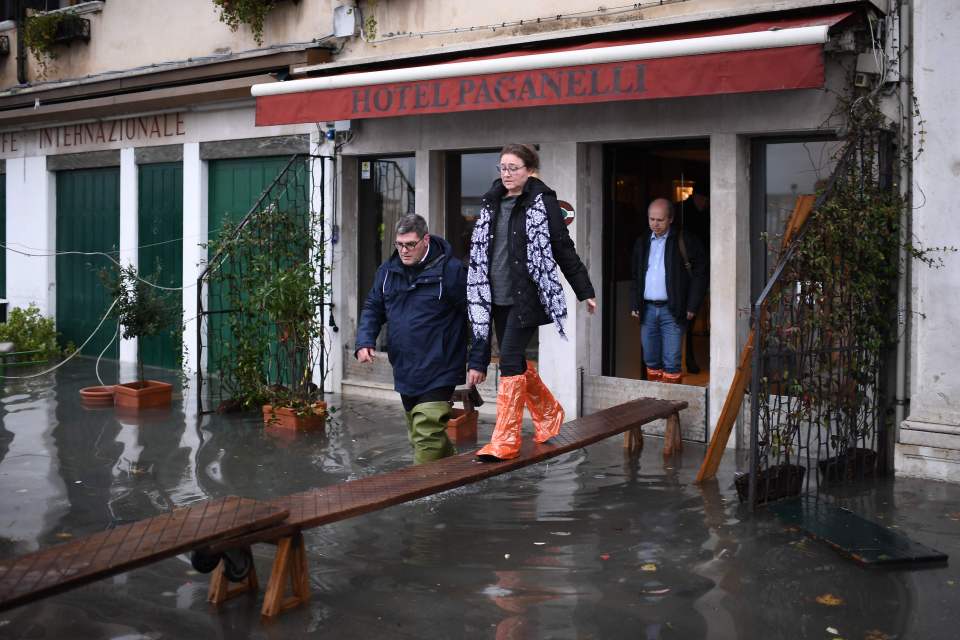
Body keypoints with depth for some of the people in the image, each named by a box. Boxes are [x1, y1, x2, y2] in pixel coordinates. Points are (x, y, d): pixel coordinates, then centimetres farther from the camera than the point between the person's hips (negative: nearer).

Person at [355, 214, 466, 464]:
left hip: (437, 374, -7)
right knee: (418, 434, 19)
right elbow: (372, 309, 16)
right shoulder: (388, 270, 8)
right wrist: (365, 342, -1)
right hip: (404, 372, 7)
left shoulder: (450, 270, -12)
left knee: (426, 437, -14)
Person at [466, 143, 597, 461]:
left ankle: (505, 441, -7)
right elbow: (480, 252, 18)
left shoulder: (542, 202, -5)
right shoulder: (492, 203, 13)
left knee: (510, 361, -12)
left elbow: (564, 248, -3)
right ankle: (549, 415, 35)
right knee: (516, 362, 13)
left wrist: (585, 291, -2)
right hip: (497, 297, 7)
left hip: (527, 296, -7)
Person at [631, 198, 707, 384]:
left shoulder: (685, 242, -3)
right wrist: (635, 305, 10)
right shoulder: (642, 243, 13)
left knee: (671, 362, -6)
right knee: (651, 361, 10)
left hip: (672, 311, -5)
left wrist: (692, 307, -9)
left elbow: (699, 274, -4)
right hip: (647, 310, 5)